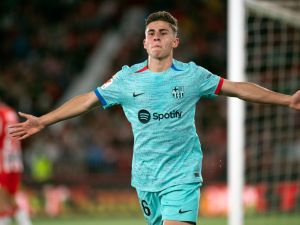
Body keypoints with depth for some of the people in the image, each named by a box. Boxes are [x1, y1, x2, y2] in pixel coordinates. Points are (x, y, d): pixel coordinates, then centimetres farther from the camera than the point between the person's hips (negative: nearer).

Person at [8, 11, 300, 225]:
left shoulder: (193, 75, 0)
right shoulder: (127, 78, 3)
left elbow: (239, 88, 6)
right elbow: (87, 100, 10)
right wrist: (42, 121, 8)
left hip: (182, 175, -2)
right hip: (145, 175, 2)